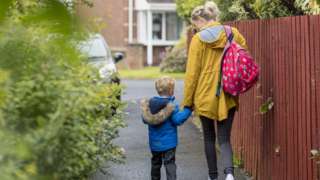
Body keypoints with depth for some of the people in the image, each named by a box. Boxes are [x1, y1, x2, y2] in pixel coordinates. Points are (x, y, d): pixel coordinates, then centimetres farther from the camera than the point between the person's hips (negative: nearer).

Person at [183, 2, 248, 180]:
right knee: (224, 139, 5)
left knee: (209, 138, 16)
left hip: (205, 96, -2)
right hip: (228, 96, 2)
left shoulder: (198, 39, -8)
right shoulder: (234, 33, 2)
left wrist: (188, 101, 1)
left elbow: (192, 73, -6)